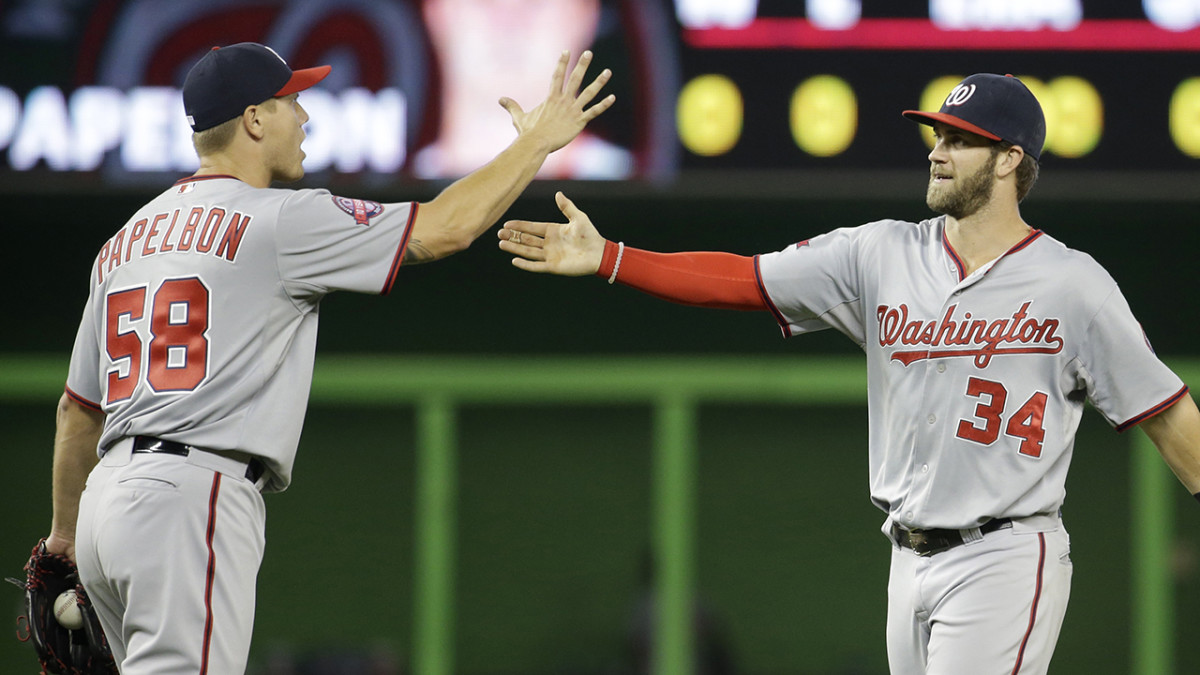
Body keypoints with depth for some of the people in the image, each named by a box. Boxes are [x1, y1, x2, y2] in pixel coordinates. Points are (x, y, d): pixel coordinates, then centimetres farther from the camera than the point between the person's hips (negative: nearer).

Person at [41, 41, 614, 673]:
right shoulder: (277, 220, -4)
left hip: (109, 500, 9)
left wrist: (65, 530, 36)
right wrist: (537, 141, 7)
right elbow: (444, 227, -6)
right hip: (194, 495, -9)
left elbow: (78, 408, 25)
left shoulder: (125, 240, 20)